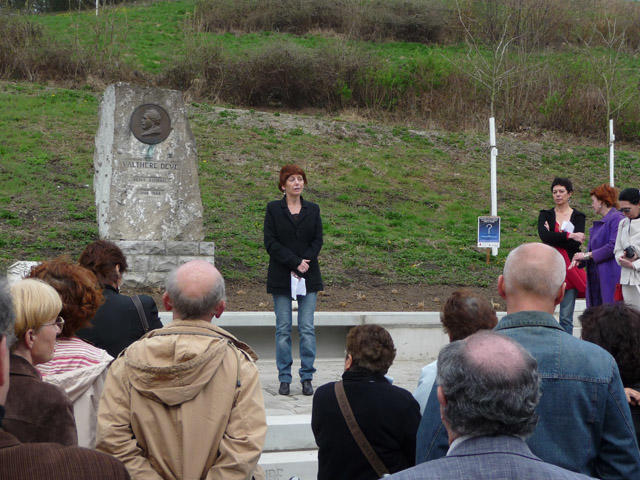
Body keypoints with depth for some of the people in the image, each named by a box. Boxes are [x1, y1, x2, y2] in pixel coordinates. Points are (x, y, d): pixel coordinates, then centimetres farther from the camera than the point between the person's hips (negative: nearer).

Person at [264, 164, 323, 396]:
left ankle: (307, 377, 4)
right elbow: (270, 242, -4)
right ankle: (284, 379, 7)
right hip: (281, 277, -1)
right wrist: (295, 262, -13)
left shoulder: (313, 209, 11)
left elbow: (318, 240, 6)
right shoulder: (273, 209, 4)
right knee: (283, 329, 1)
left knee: (307, 328, -2)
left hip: (308, 276, 2)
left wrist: (304, 263, -11)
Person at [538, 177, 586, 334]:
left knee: (566, 317, 0)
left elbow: (576, 244, -7)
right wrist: (569, 235, -14)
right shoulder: (545, 215, 10)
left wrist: (554, 237, -6)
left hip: (570, 267, -1)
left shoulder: (578, 216, 7)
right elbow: (544, 235, -11)